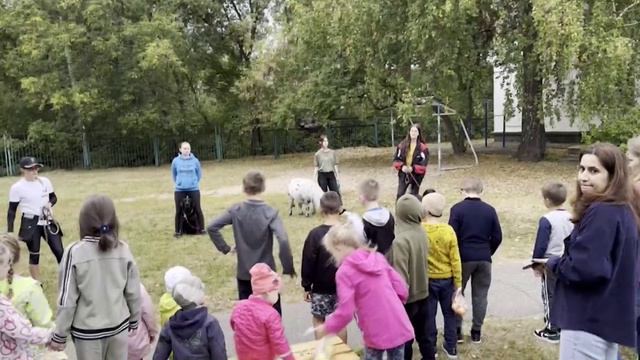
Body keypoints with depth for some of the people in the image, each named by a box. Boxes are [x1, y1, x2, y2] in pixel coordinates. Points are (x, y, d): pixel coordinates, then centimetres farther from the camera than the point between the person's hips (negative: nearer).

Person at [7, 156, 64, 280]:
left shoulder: (45, 181, 1)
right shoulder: (17, 187, -9)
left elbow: (54, 197, 15)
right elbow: (11, 210, -5)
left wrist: (50, 203, -9)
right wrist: (9, 231, -9)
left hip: (47, 222, 4)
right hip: (31, 224, -3)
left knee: (60, 251, 2)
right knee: (34, 254, 4)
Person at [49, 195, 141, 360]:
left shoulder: (74, 252, -16)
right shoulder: (123, 249, -9)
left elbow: (67, 299, -11)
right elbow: (133, 292, -2)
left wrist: (60, 335, 1)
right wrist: (134, 321, 14)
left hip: (87, 330, -2)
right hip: (119, 326, 2)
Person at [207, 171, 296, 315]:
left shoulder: (236, 211, -6)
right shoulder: (270, 213, -16)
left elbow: (211, 227, -5)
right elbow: (283, 241, -27)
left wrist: (225, 248, 3)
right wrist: (288, 267, -16)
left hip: (243, 273, 3)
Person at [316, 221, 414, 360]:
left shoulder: (345, 271, -11)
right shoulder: (378, 257, 6)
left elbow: (345, 312, -14)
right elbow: (402, 290, 6)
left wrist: (327, 328, 3)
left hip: (377, 334, -5)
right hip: (399, 328, 5)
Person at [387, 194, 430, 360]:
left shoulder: (401, 240, -24)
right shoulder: (421, 233, -3)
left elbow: (400, 275, -23)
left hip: (407, 297, -7)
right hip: (422, 293, 7)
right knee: (423, 334, 20)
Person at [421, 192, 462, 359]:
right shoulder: (448, 230, -12)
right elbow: (455, 260, -8)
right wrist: (458, 283, 0)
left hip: (427, 279, -1)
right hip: (447, 279, 1)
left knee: (429, 315, 13)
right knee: (449, 313, 17)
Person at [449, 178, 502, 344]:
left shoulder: (457, 208, -8)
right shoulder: (490, 210, 1)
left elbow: (453, 235, -10)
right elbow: (497, 237, 2)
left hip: (463, 257, -2)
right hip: (484, 259, 3)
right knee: (480, 295, 10)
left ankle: (457, 330, 12)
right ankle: (477, 332, 15)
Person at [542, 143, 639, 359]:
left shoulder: (601, 213, -21)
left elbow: (585, 268, -27)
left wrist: (552, 264, -8)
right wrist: (559, 262, 6)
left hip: (589, 320, -10)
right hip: (609, 317, 10)